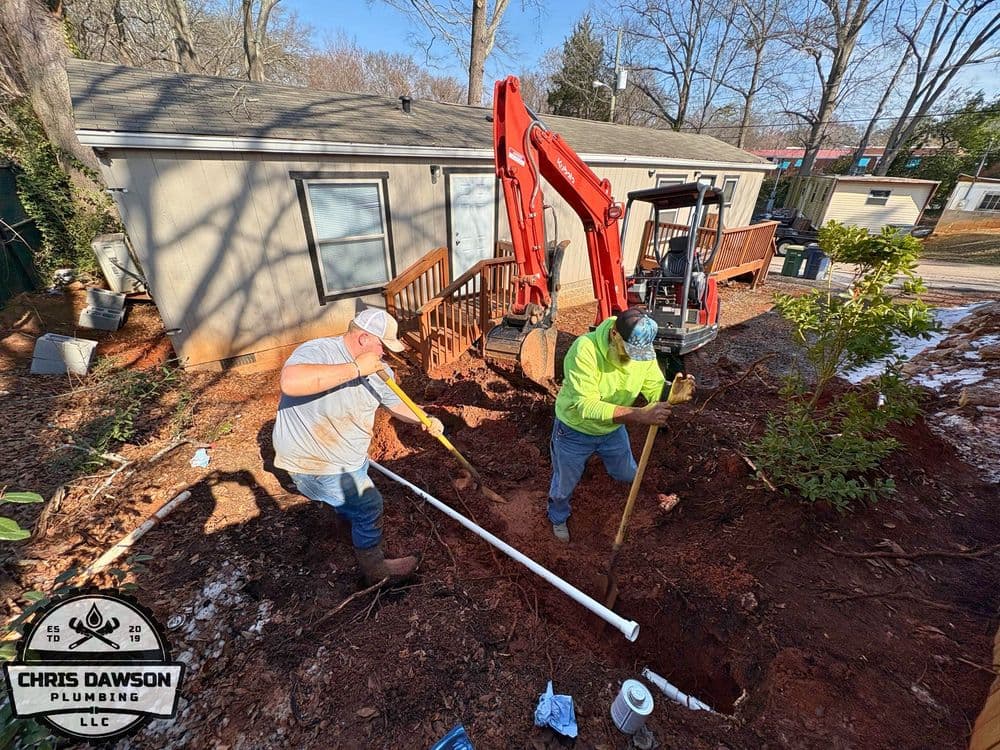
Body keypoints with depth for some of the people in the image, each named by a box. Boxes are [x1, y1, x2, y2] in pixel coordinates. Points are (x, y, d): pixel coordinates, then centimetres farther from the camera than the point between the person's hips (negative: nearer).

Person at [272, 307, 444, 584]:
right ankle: (375, 568, 24)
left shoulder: (378, 370, -7)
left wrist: (426, 421, -13)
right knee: (368, 506, 0)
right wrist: (355, 368, -46)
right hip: (314, 463, -8)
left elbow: (396, 403, 5)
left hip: (349, 457, 8)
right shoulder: (317, 351, -29)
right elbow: (290, 382, -50)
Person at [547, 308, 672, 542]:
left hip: (613, 429, 4)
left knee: (627, 474, 27)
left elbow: (657, 390, -16)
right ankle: (558, 518, 51)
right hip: (575, 431, -4)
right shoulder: (585, 349, -37)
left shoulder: (643, 350, -19)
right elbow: (587, 406, -43)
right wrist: (640, 415, -50)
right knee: (564, 484, 18)